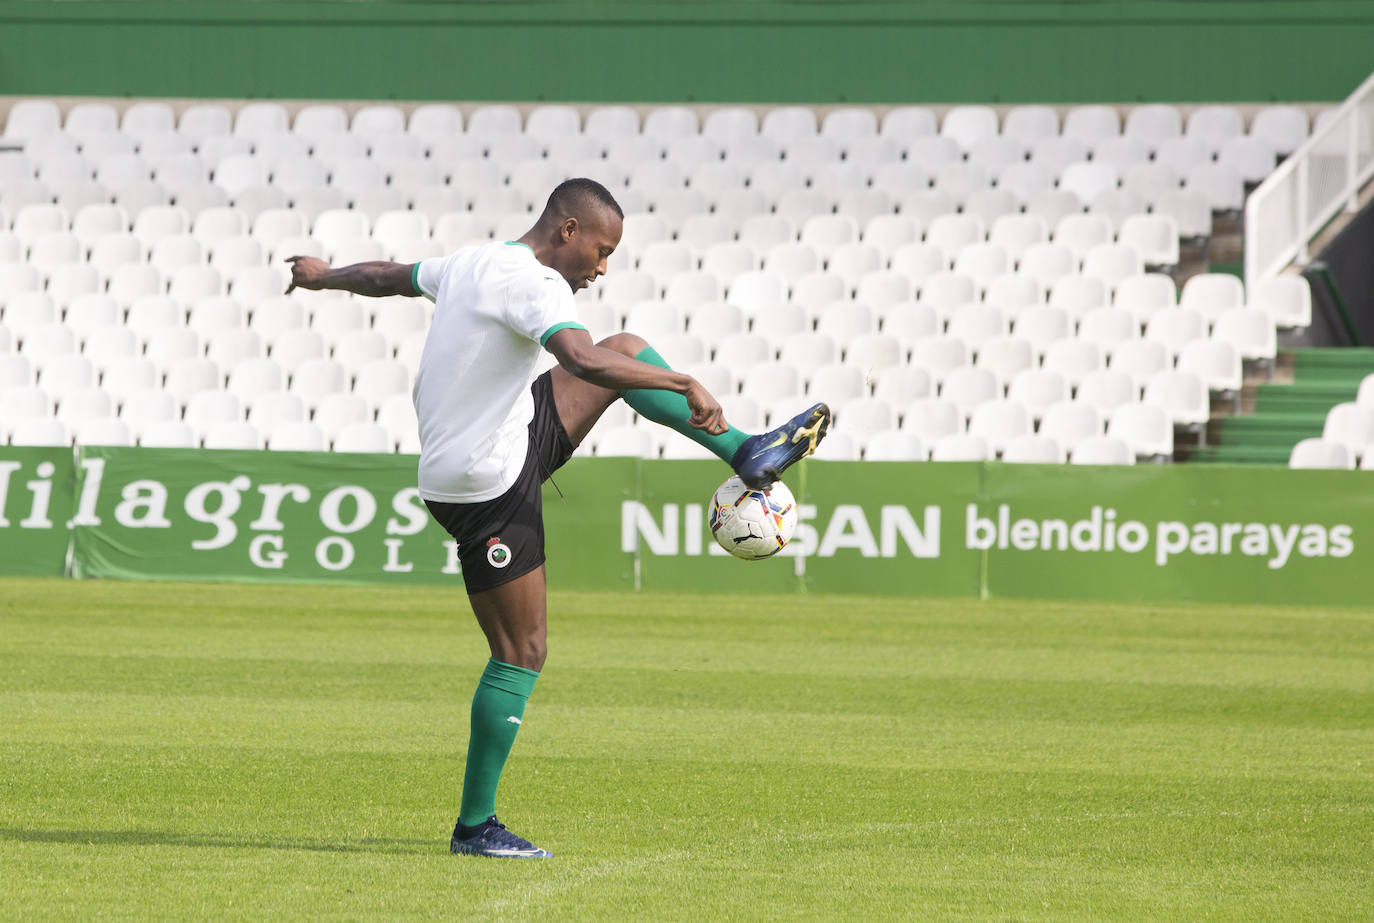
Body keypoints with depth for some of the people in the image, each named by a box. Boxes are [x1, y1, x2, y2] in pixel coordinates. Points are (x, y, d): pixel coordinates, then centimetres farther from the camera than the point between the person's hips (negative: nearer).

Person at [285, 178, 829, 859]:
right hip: (490, 490, -10)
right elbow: (580, 359, -39)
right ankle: (475, 826, 3)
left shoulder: (471, 265, 8)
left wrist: (322, 276, 46)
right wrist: (686, 386, -38)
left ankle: (748, 454, 15)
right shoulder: (534, 283, -22)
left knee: (628, 350, 13)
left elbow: (386, 276, 26)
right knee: (521, 653, -3)